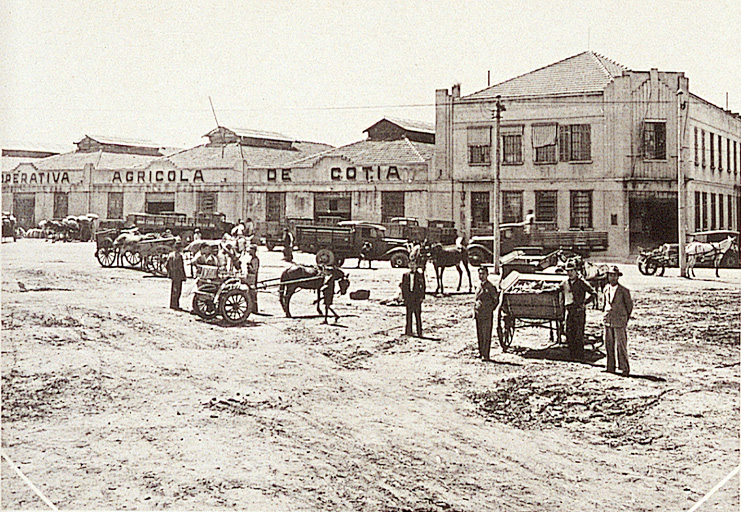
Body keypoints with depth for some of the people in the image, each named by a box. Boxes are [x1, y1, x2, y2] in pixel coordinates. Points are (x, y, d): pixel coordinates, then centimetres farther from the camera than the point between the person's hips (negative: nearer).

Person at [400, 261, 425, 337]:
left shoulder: (420, 275, 3)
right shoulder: (405, 275, 10)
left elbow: (423, 286, 4)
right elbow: (403, 286, 12)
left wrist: (422, 297, -3)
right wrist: (403, 296, 5)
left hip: (417, 297, -2)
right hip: (408, 297, 2)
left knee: (418, 314, -2)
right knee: (409, 314, 3)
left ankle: (419, 332, 2)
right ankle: (408, 331, 8)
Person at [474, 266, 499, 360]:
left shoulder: (490, 287, -11)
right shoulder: (479, 285, 12)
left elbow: (496, 301, -5)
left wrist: (490, 309, -3)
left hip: (487, 315, -7)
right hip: (478, 314, 7)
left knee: (486, 335, -4)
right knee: (479, 334, 12)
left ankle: (485, 355, -2)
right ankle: (481, 352, 21)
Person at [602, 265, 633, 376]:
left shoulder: (623, 291, -6)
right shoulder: (606, 289, 8)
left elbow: (629, 305, 4)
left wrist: (626, 319, 7)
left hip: (619, 322, -5)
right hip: (608, 321, 5)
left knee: (621, 346, -4)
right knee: (609, 345, 7)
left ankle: (625, 368, 4)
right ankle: (610, 368, 15)